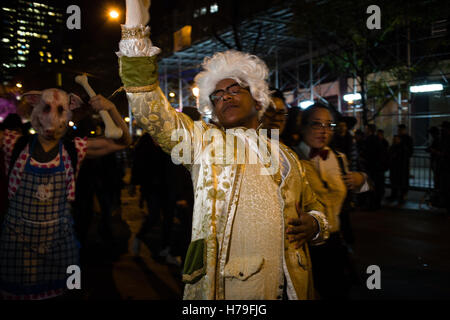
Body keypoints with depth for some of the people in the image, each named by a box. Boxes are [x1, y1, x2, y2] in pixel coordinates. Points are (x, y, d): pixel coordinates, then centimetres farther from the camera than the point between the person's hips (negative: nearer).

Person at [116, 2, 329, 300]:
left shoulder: (286, 157, 12)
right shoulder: (204, 141, 2)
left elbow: (313, 207, 21)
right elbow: (150, 107, -10)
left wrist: (315, 224, -4)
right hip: (221, 288, -3)